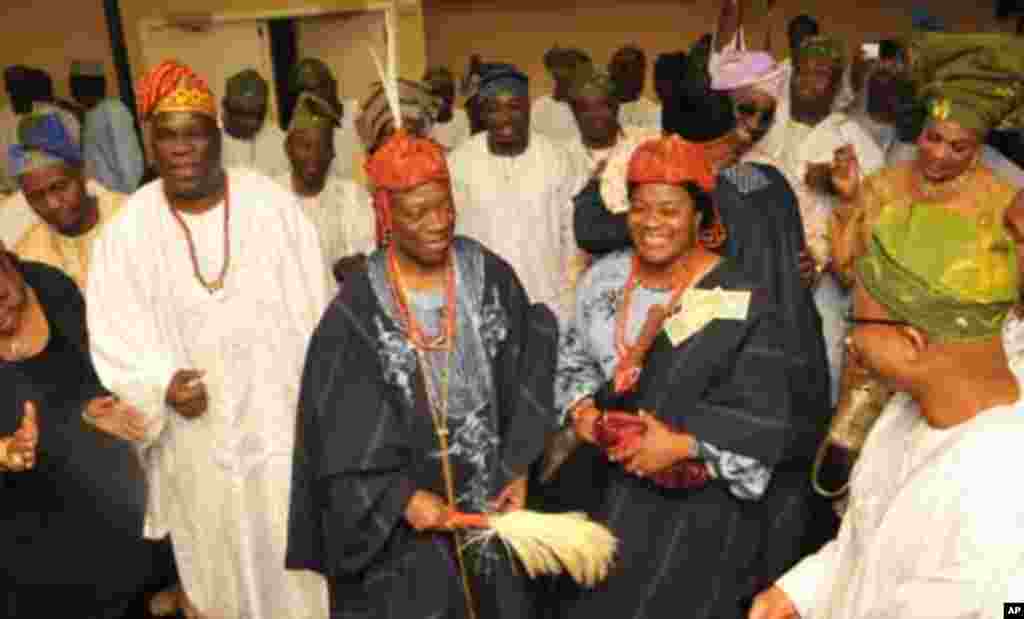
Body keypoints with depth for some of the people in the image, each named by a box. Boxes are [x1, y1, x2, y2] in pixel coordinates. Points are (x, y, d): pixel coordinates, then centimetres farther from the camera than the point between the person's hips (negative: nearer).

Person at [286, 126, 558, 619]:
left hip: (490, 500, 3)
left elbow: (527, 382, -1)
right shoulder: (356, 310, -14)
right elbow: (341, 432, -11)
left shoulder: (491, 276, -6)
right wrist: (401, 497, -18)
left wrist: (518, 471, -4)